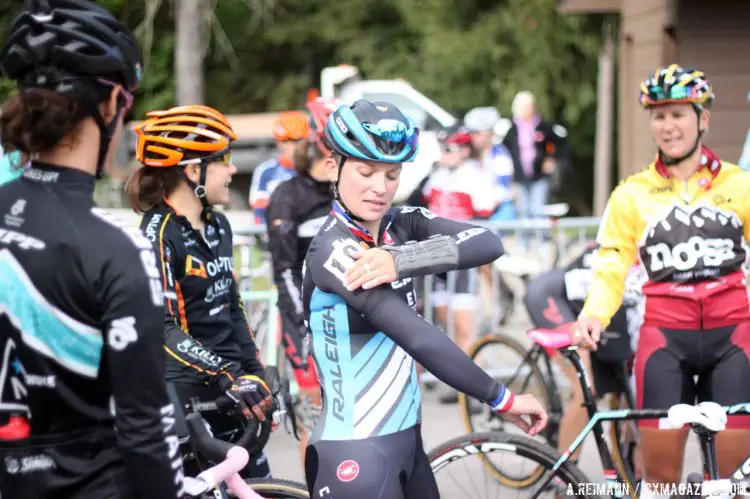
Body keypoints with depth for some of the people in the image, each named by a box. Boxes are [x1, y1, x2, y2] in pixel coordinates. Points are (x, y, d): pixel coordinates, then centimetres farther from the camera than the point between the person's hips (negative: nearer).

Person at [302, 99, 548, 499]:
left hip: (407, 442, 7)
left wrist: (403, 259, -27)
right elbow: (418, 336, -26)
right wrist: (501, 400, -24)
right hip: (354, 457, -7)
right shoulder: (333, 251, -17)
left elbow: (489, 244, -13)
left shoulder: (402, 228, 5)